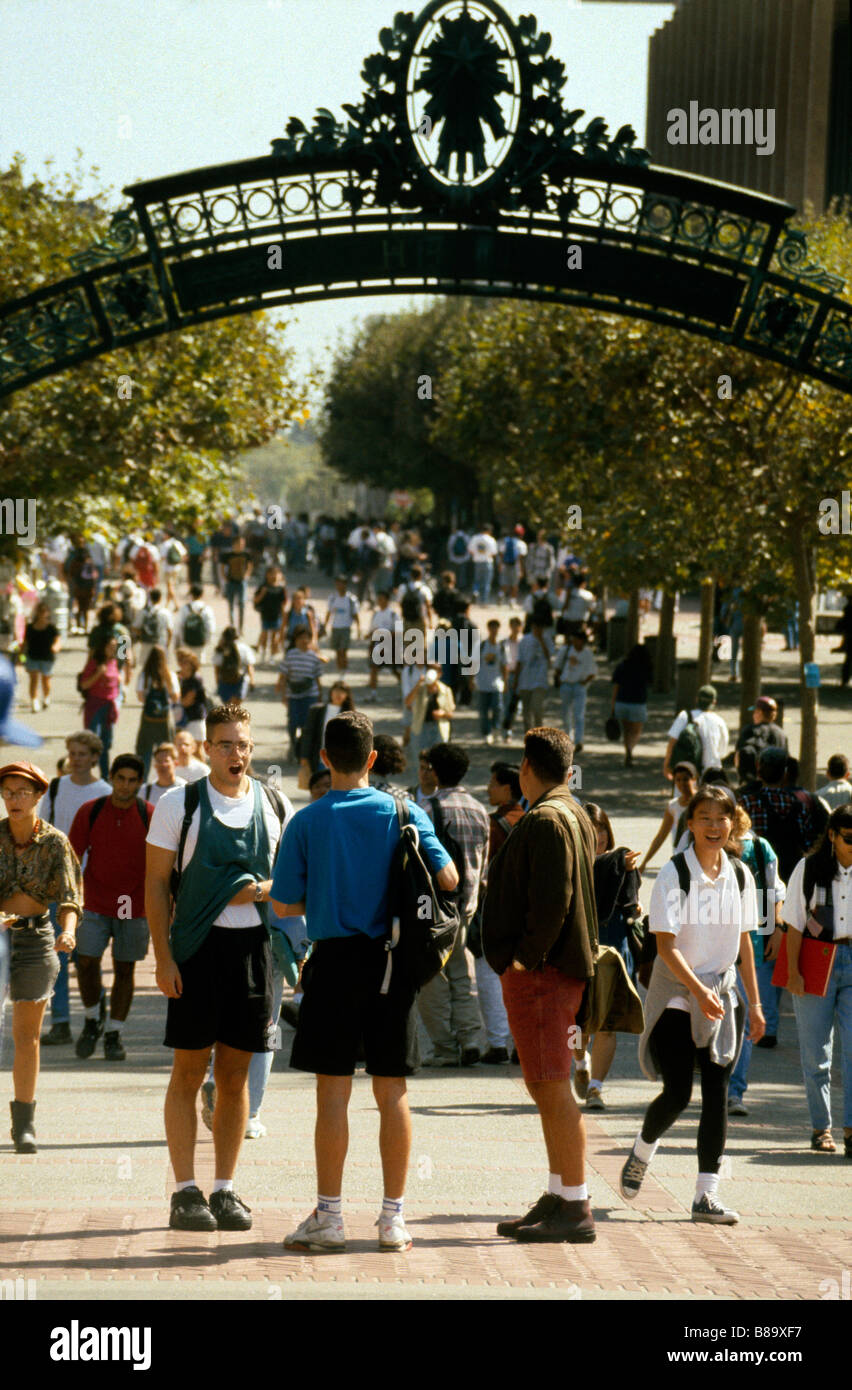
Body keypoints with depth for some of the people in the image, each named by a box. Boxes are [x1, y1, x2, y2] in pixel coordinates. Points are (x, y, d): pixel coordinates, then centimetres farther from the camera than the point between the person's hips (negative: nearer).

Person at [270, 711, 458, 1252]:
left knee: (333, 1090, 1)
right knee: (393, 1090, 5)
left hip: (335, 962, -1)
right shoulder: (403, 814, -1)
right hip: (391, 963, 2)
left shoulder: (307, 822, -4)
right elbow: (448, 878, -3)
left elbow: (284, 905, -1)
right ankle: (394, 1217, 8)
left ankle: (329, 1216, 2)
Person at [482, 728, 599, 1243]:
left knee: (554, 1089, -8)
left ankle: (575, 1209, -8)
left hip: (540, 972, -10)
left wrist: (526, 958, -19)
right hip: (562, 966, 10)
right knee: (547, 1089, 14)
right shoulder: (574, 815, 18)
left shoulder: (546, 820, -14)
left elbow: (552, 900, -23)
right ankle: (559, 1197, 20)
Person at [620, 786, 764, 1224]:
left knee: (716, 1093, -2)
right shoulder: (673, 874, -10)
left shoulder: (740, 876, 4)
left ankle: (706, 1195, 2)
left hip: (722, 997, 4)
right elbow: (666, 944, -15)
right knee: (677, 1093, -8)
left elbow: (744, 942, 13)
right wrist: (699, 991, -26)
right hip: (675, 995, -4)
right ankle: (641, 1151, 23)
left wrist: (754, 1002, 12)